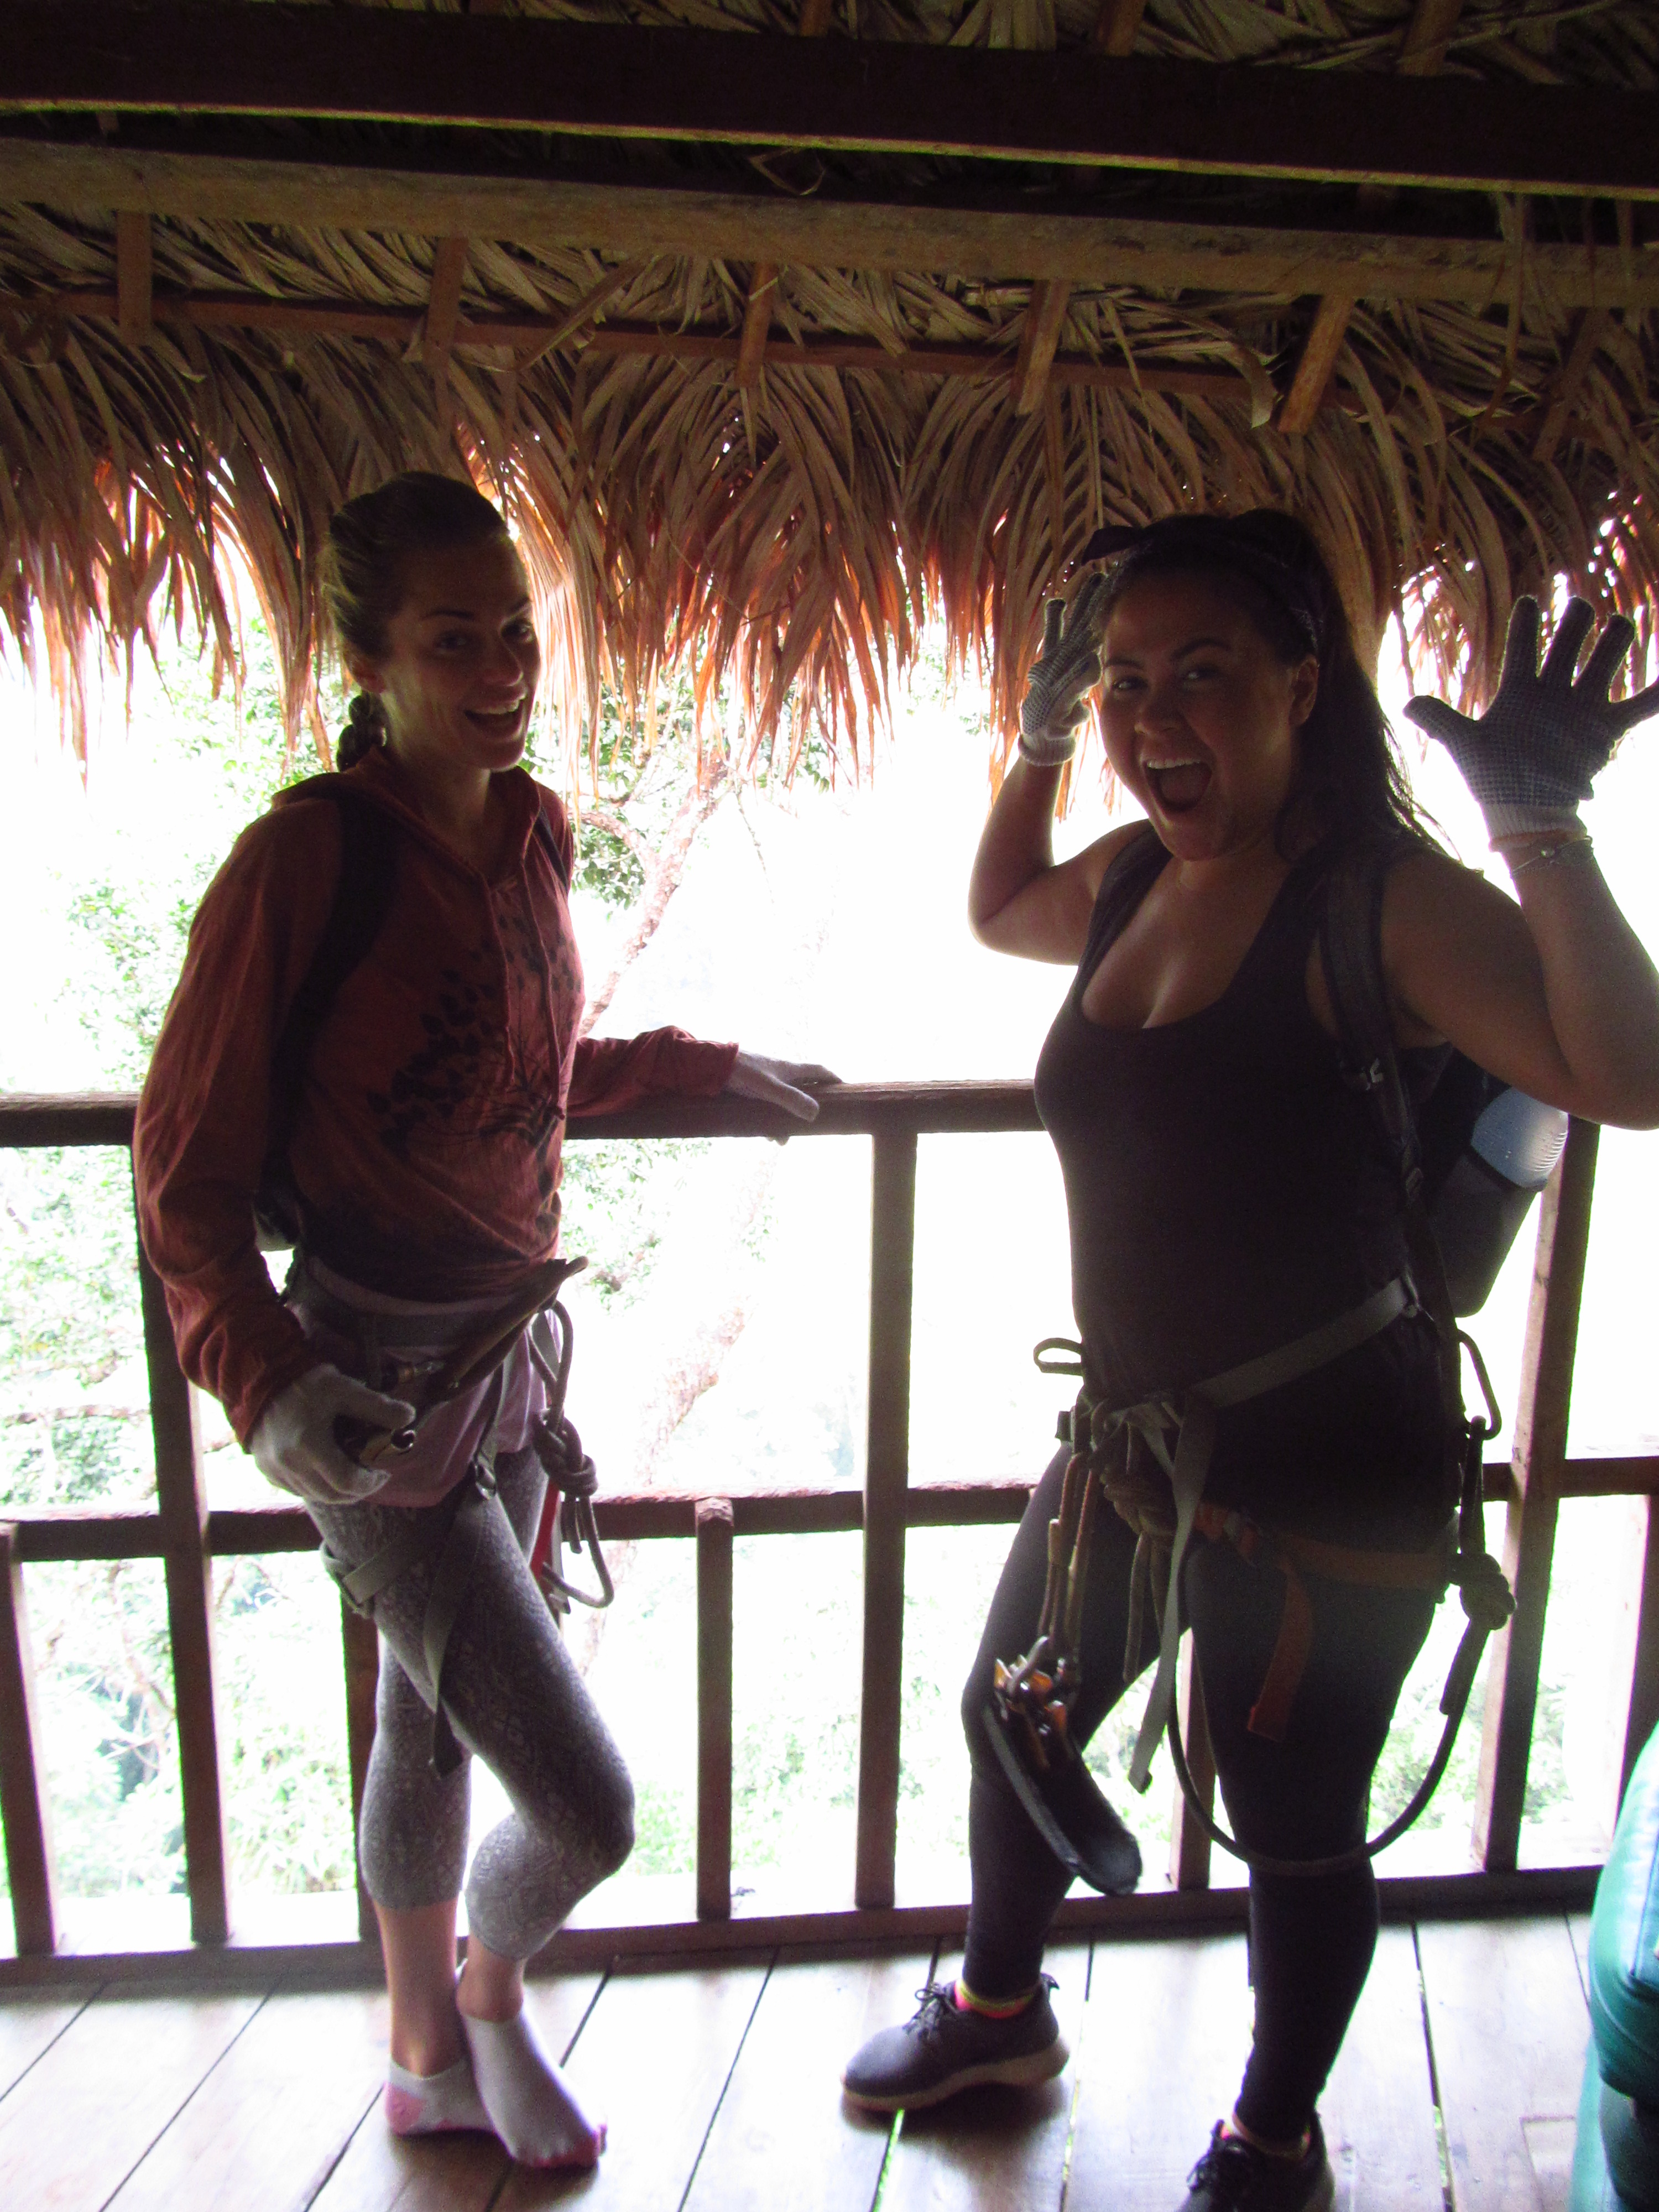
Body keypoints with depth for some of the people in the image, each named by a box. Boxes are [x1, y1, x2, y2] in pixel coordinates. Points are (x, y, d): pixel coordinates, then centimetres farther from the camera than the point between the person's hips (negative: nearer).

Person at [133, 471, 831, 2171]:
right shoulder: (305, 855, -18)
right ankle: (487, 1995, 34)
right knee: (585, 1805, -2)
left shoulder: (534, 834, 5)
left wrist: (709, 1066, 21)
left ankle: (431, 2060, 48)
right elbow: (185, 1167, -13)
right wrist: (264, 1378, -24)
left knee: (431, 1727, 24)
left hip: (514, 1350, 7)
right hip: (377, 1393, -7)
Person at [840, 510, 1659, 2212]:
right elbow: (997, 915, 25)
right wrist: (1038, 739, 16)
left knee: (1293, 1826, 14)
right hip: (1130, 1435, 7)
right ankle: (1000, 2009, 55)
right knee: (1012, 1721, 24)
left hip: (1325, 1466, -7)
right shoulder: (1133, 877, 3)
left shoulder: (1383, 900, -18)